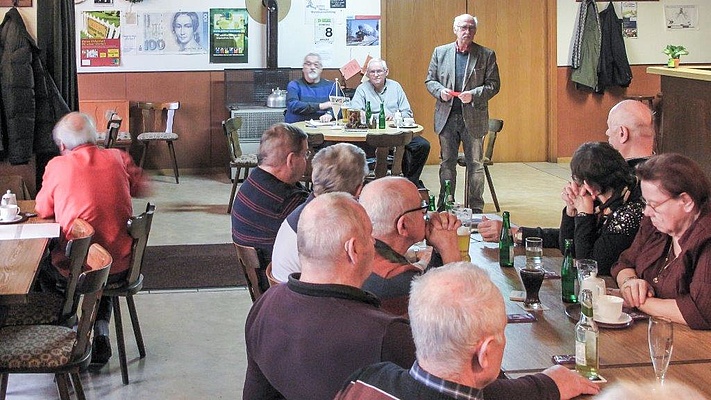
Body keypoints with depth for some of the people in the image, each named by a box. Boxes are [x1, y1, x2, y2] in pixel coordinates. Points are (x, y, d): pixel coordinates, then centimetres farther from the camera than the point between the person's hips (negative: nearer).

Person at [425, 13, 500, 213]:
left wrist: (473, 95, -16)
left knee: (475, 164, 3)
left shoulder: (487, 55, 2)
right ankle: (445, 206, 17)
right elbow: (430, 80, 10)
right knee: (447, 163, 9)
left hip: (473, 118, -2)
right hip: (447, 116, 2)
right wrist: (440, 91, -11)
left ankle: (476, 208, 11)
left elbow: (493, 84, -1)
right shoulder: (440, 52, 8)